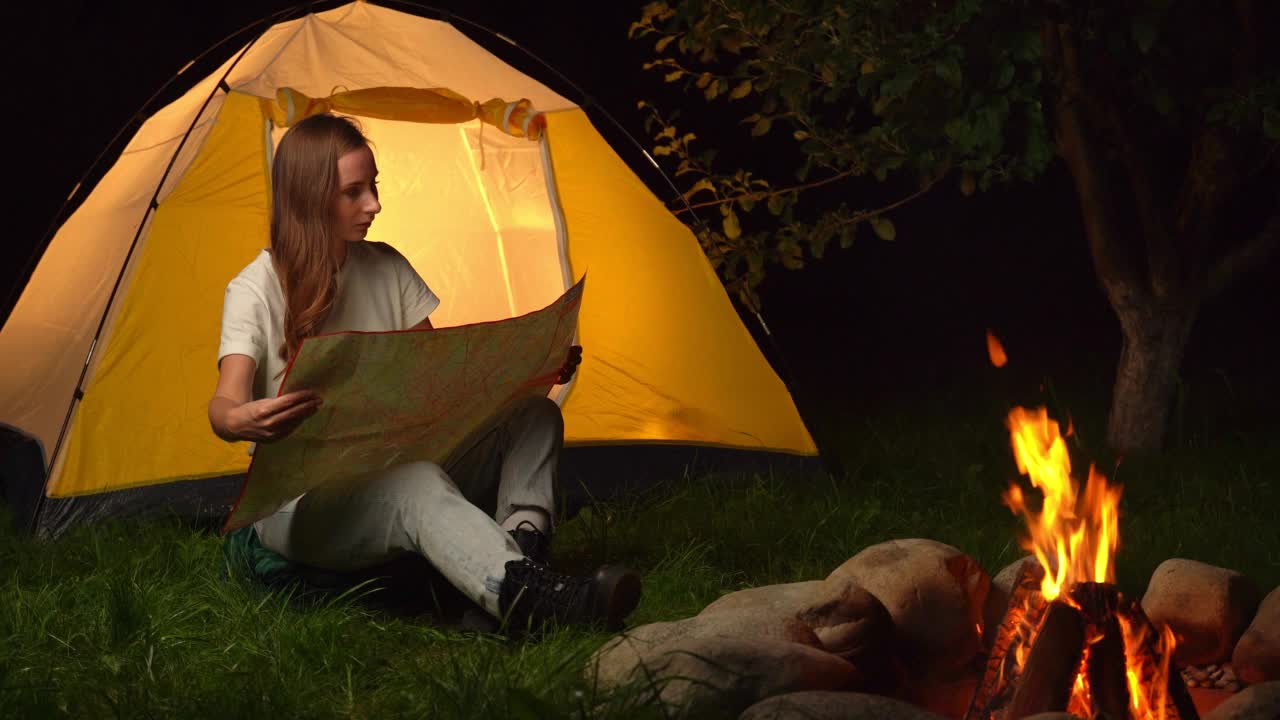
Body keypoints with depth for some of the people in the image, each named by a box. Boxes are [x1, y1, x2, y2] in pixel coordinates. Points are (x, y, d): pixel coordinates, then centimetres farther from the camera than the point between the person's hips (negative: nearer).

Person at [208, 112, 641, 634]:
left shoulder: (386, 269, 8)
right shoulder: (256, 291, -9)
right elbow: (224, 404, -23)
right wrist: (241, 422, -48)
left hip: (395, 470, 7)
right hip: (299, 506, -7)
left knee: (534, 415, -9)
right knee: (413, 484, -39)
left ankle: (522, 546, -33)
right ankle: (530, 599, -62)